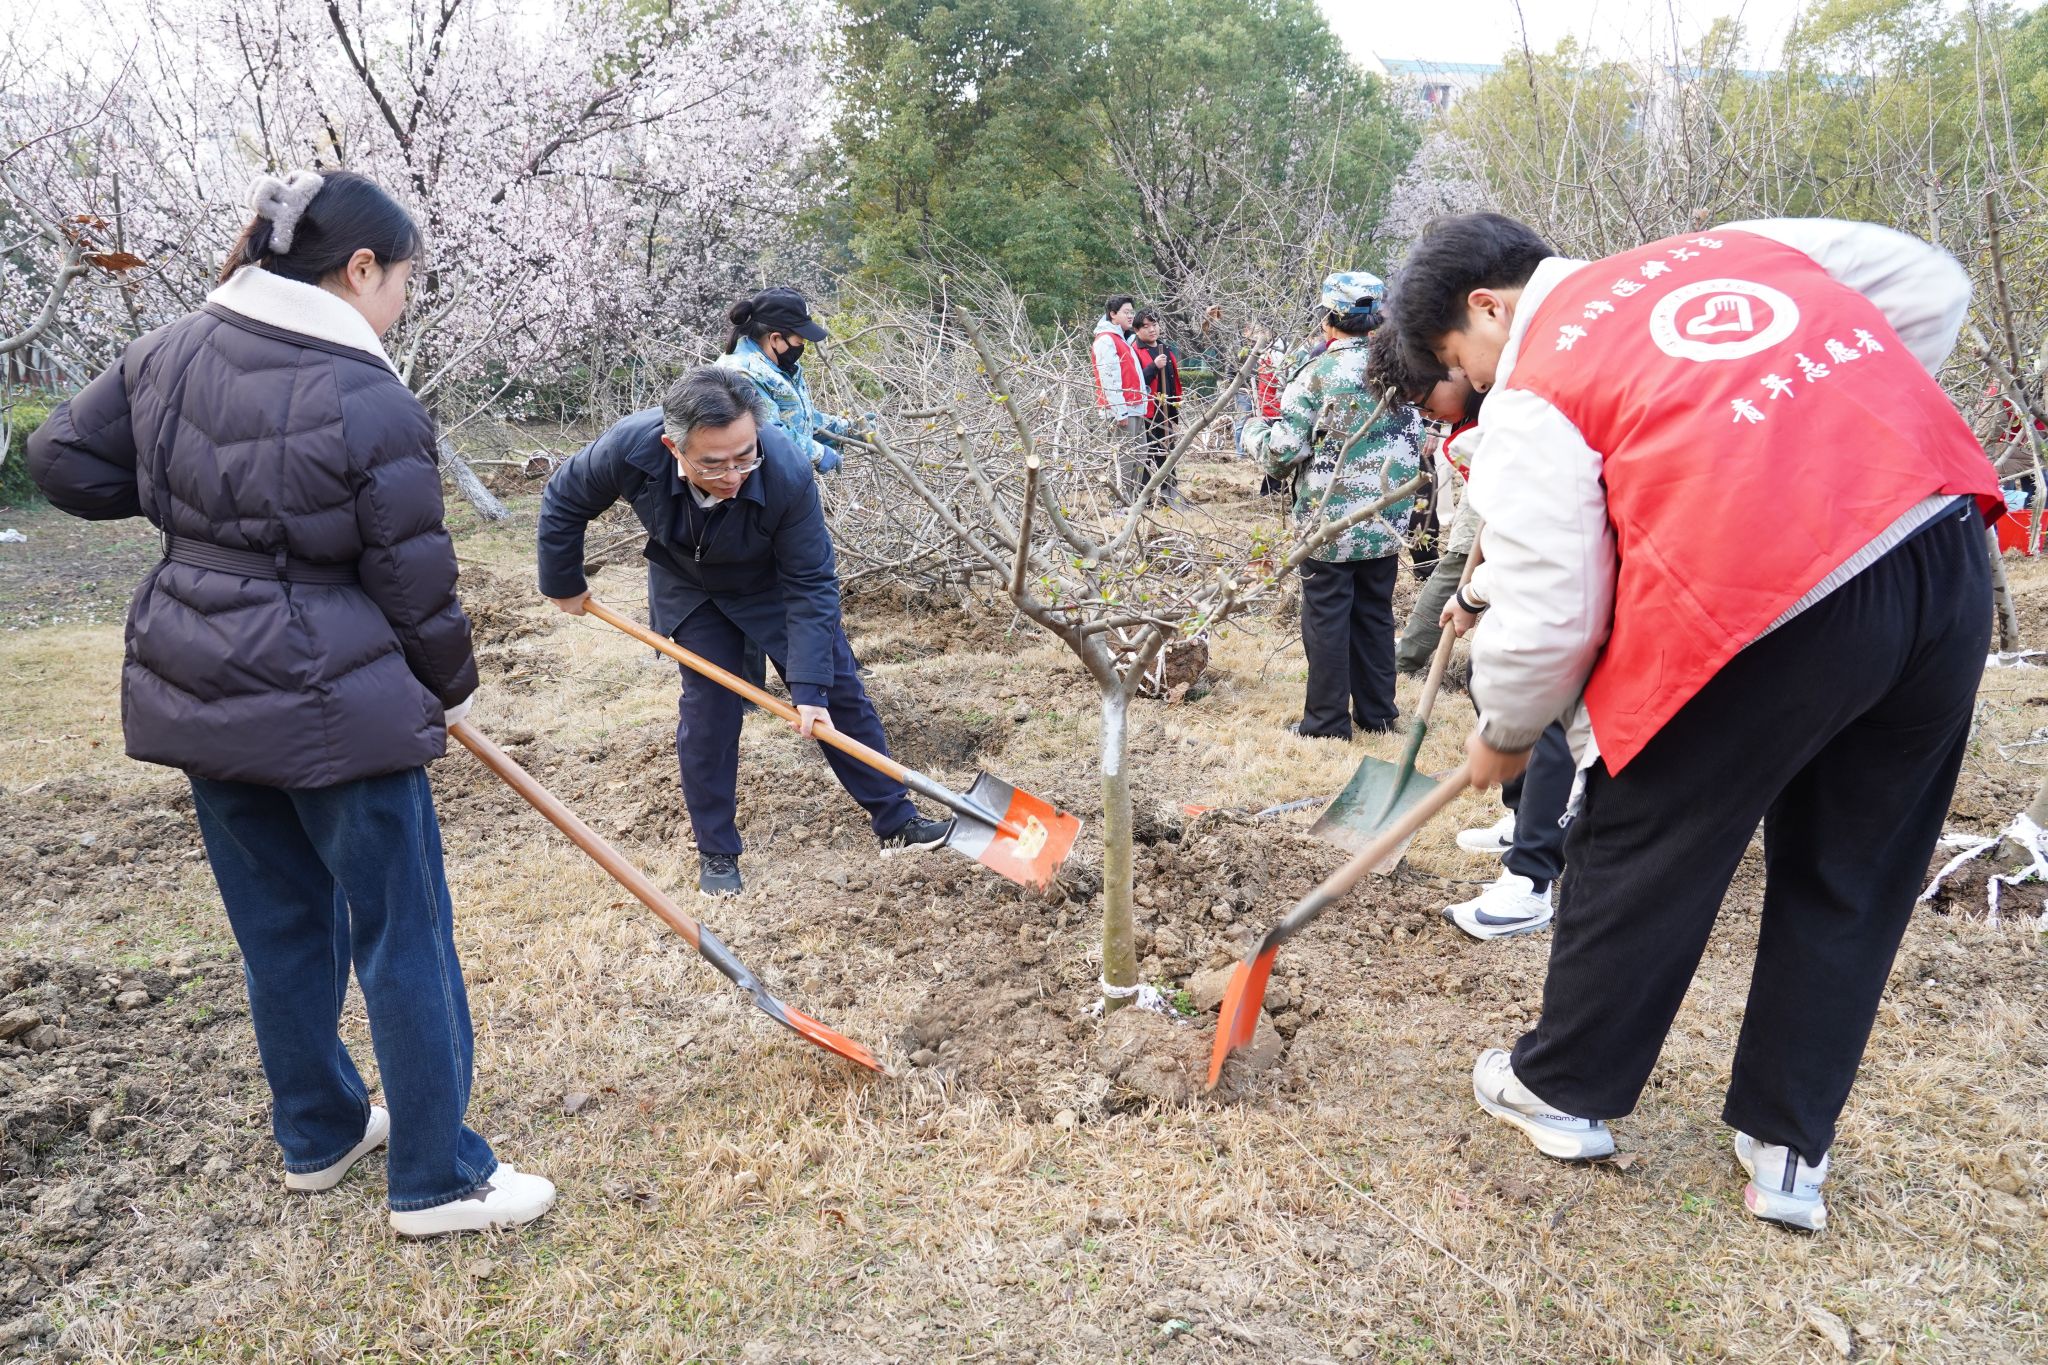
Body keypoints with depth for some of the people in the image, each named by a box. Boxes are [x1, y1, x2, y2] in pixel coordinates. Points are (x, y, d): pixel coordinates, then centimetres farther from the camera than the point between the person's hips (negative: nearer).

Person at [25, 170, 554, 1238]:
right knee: (405, 934, 5)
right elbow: (416, 582, -11)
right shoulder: (371, 405, -17)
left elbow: (64, 458, 11)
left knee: (280, 926, 20)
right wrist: (449, 688, 5)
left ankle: (318, 1133, 37)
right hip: (332, 707, -7)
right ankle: (435, 1180, 15)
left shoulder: (171, 354, 3)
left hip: (202, 700, 8)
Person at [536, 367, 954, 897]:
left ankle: (895, 819, 16)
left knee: (837, 690, 1)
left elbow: (810, 585, -30)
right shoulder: (631, 448, -36)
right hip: (688, 589, 1)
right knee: (707, 707, -3)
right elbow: (563, 503, -14)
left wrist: (810, 687, -32)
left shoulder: (788, 474, -40)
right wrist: (563, 585, -3)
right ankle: (716, 852, 14)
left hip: (773, 580, 0)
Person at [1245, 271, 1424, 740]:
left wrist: (1255, 433, 7)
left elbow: (1282, 451, -13)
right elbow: (1415, 443, 10)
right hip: (1386, 524, 5)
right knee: (1375, 615, 14)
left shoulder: (1317, 374, -13)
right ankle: (1377, 712, 22)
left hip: (1329, 523, -5)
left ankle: (1327, 721, 9)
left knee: (1327, 619, 4)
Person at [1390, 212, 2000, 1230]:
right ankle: (1789, 1152, 32)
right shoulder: (1735, 246, 20)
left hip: (1772, 612, -6)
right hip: (1950, 562, 7)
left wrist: (1503, 735, 15)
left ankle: (1562, 1089, 34)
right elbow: (1933, 286, 22)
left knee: (1641, 851, 15)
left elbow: (1549, 618, -4)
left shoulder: (1531, 393, 2)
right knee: (1852, 878, 19)